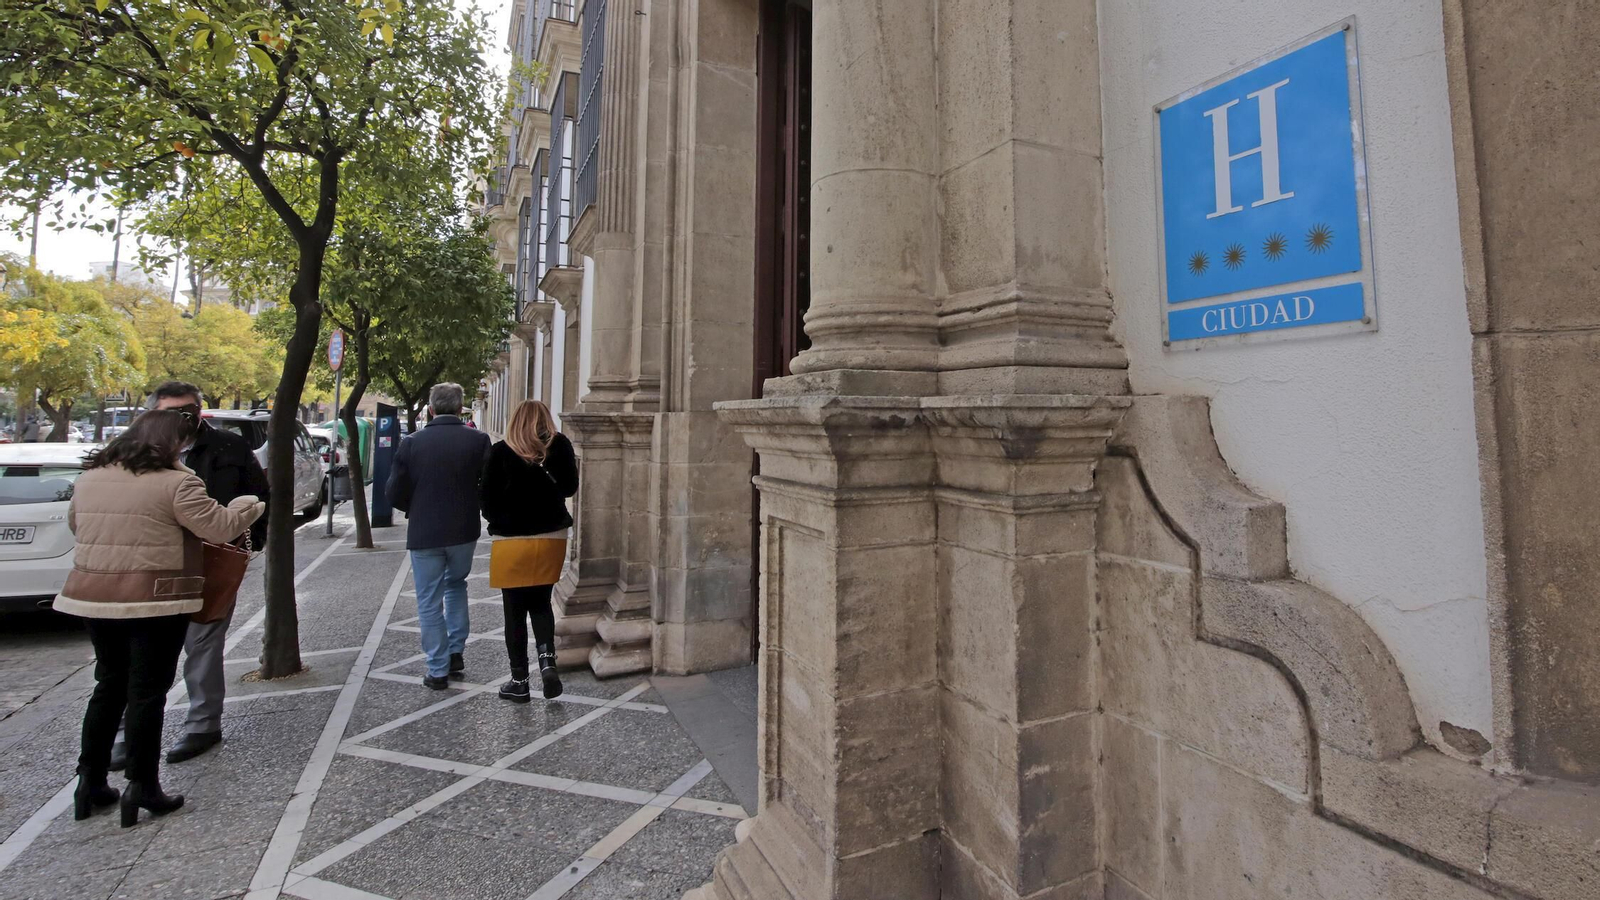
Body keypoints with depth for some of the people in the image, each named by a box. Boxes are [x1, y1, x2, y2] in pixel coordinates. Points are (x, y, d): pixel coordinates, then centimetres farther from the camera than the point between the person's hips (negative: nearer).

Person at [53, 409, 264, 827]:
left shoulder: (90, 477, 7)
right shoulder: (175, 482, -16)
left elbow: (75, 524, 23)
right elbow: (220, 527, -14)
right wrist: (249, 506, 4)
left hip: (93, 596, 7)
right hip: (154, 600, -7)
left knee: (109, 686, 19)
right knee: (147, 691, 3)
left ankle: (90, 781, 25)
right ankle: (142, 787, 11)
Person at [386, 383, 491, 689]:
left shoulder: (412, 443, -7)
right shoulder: (478, 440, -8)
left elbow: (395, 493, -4)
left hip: (424, 534, -1)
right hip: (464, 531, 1)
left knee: (429, 603, 10)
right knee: (456, 585, 25)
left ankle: (438, 670, 16)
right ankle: (456, 652, 23)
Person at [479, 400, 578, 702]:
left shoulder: (500, 451, -6)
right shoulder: (560, 445, -3)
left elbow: (486, 496, -6)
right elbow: (570, 487, 3)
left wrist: (499, 521, 12)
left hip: (510, 540, -2)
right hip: (552, 538, 2)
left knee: (515, 611, 9)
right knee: (541, 603, 19)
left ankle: (519, 681, 16)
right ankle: (547, 659, 0)